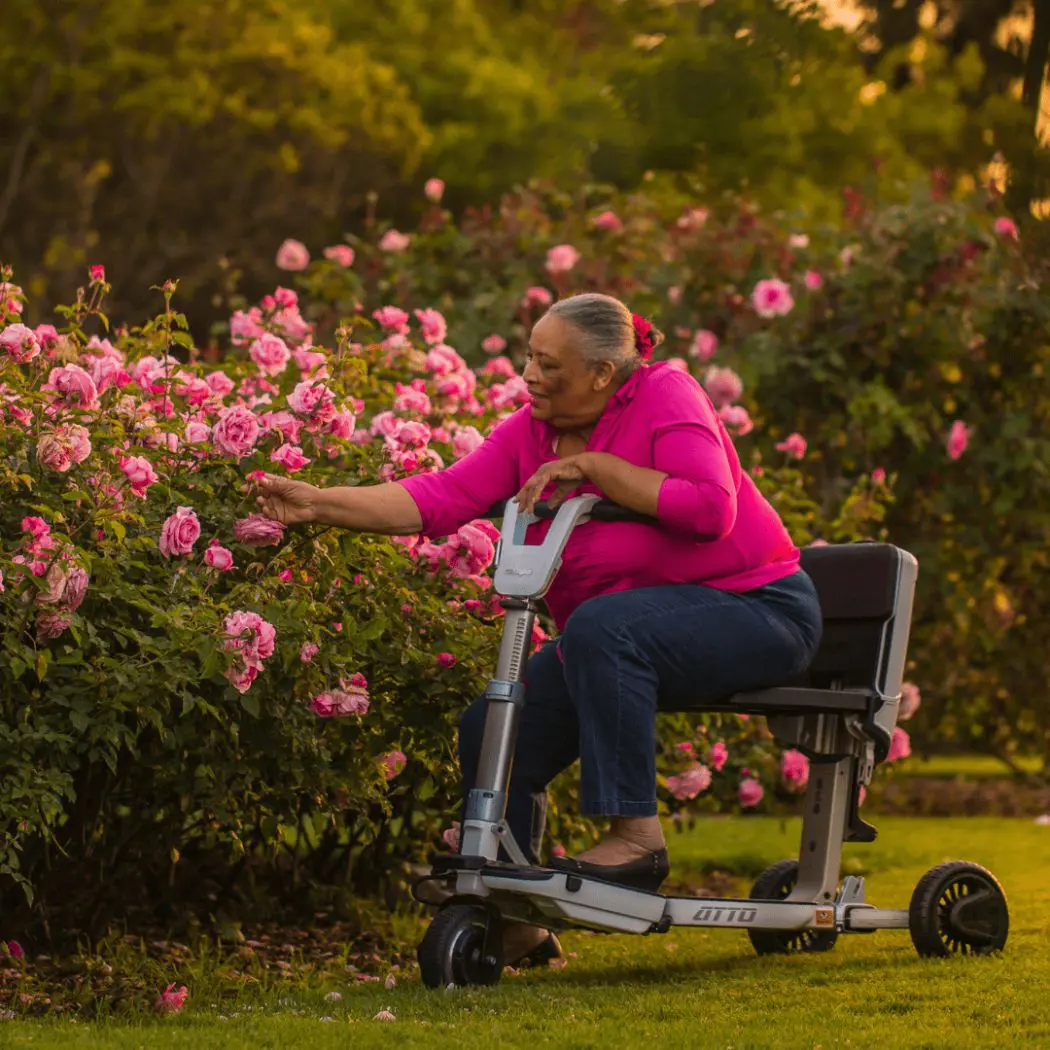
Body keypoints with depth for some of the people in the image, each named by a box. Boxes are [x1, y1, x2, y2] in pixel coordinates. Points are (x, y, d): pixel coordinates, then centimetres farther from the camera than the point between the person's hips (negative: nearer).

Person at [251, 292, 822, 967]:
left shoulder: (666, 395, -14)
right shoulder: (532, 432, 2)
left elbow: (709, 509, -27)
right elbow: (438, 500, -7)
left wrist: (592, 467, -24)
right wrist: (315, 504, -16)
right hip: (610, 644, 7)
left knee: (600, 626, -35)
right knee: (494, 729, -5)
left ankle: (636, 833, -28)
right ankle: (510, 920, 6)